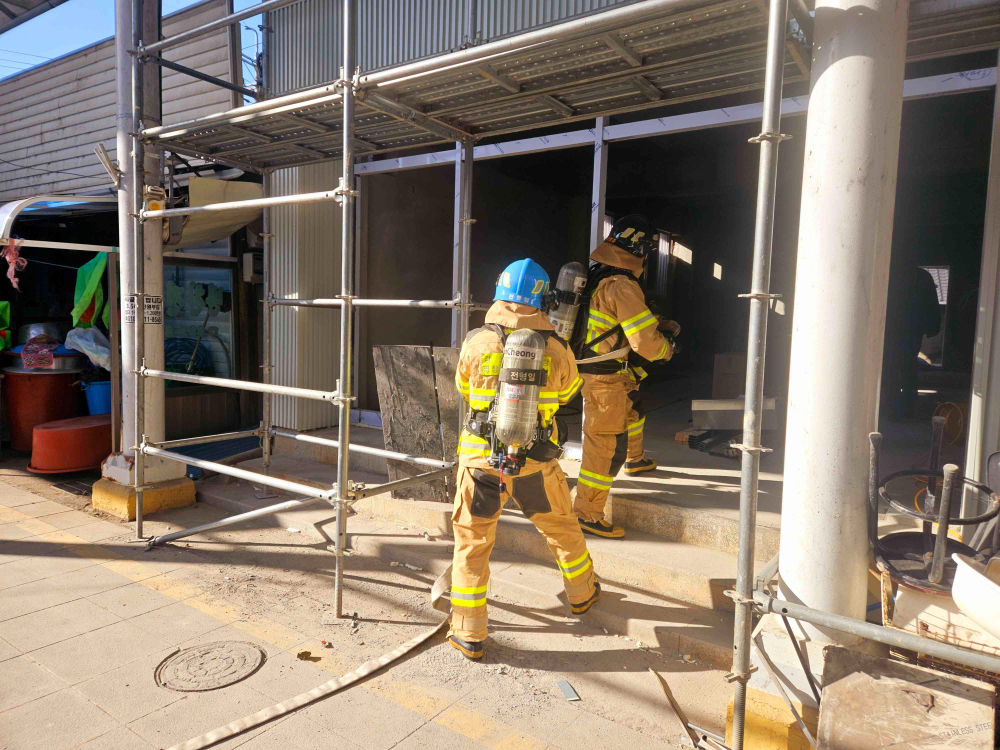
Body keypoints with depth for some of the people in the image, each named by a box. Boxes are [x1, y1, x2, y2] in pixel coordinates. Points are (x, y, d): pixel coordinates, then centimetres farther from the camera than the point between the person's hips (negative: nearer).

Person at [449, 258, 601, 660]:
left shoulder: (476, 342, -9)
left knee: (472, 541, 11)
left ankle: (468, 633, 17)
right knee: (561, 528, 23)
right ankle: (582, 593, 46)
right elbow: (569, 391, 12)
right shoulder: (556, 348, -7)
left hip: (482, 458, -1)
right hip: (536, 461, 1)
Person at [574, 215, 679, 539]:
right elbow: (644, 340, -23)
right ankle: (588, 515, 6)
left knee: (634, 407, 34)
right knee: (606, 446, -3)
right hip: (604, 378, -11)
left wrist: (661, 325, 12)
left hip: (587, 366, 11)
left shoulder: (597, 274, 8)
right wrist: (666, 348, -2)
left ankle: (635, 459, 58)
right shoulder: (622, 285, -22)